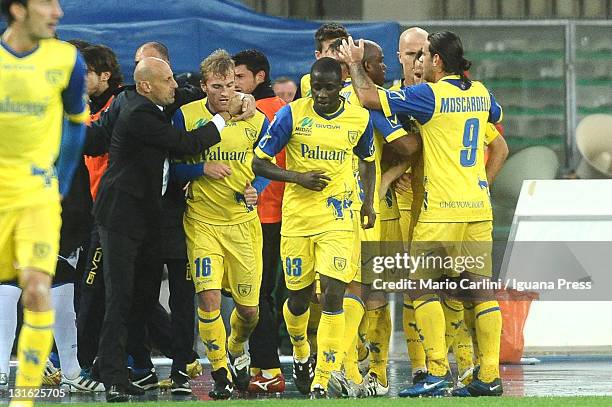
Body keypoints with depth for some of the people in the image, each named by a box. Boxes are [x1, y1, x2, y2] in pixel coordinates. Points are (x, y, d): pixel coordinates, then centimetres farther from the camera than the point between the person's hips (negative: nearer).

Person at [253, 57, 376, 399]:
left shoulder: (360, 119, 1)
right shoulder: (292, 115, -6)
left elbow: (368, 160, 20)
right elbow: (260, 163, -3)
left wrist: (369, 202, 10)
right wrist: (299, 178, -16)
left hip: (339, 217, 0)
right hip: (297, 216, 0)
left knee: (333, 296, -13)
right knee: (299, 296, 10)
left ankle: (320, 382, -11)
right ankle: (301, 355, 43)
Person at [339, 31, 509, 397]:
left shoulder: (431, 95, -11)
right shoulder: (480, 93, 11)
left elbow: (369, 97, -11)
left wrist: (355, 65, 8)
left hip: (442, 209, -7)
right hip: (479, 207, 7)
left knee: (421, 285, -1)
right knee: (481, 288, 5)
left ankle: (438, 372, -9)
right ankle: (490, 377, 3)